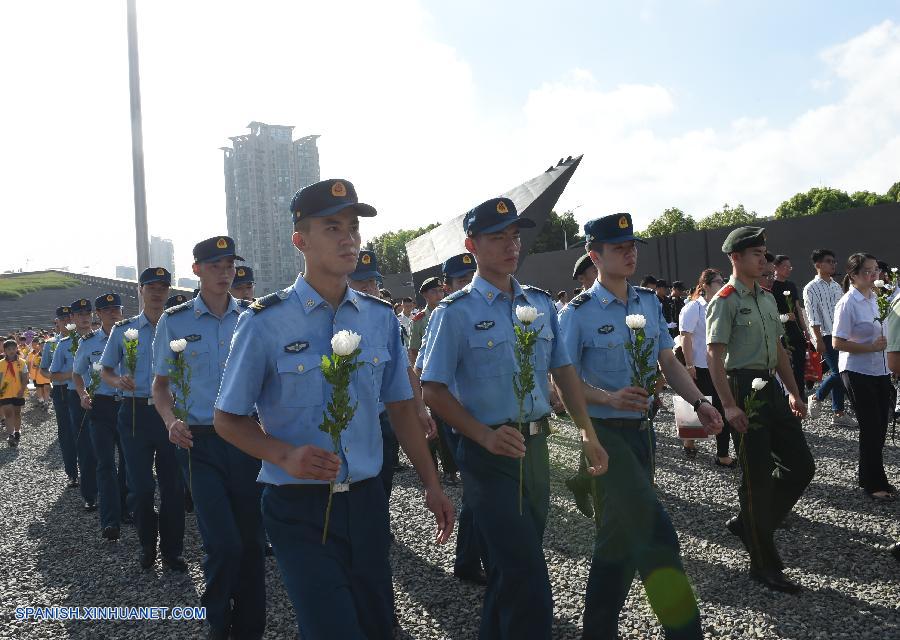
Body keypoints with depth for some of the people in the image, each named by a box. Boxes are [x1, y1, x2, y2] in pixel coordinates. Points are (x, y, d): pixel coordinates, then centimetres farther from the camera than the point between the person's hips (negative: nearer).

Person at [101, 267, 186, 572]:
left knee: (173, 484, 5)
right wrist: (118, 381, -12)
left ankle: (172, 550, 19)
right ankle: (147, 545, 26)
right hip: (136, 411, 0)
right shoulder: (123, 330, 5)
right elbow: (105, 371, 11)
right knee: (140, 485, 4)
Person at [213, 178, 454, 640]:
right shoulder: (264, 323, -11)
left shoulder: (381, 318, 2)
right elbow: (228, 419, -4)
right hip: (298, 509, -4)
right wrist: (285, 456, -21)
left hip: (366, 502, 5)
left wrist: (431, 485, 7)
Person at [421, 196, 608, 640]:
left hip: (535, 447, 6)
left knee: (513, 566, 20)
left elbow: (563, 370, 13)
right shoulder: (455, 312, -10)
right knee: (527, 577, -6)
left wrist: (587, 432, 4)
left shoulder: (541, 303, 7)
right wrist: (486, 437, -21)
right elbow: (434, 391, -11)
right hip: (490, 453, -6)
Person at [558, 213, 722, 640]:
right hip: (604, 433, -7)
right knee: (655, 533, -14)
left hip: (642, 430, 7)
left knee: (621, 535, 16)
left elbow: (669, 362, 11)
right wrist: (610, 398, -26)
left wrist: (698, 402, -4)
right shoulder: (578, 312, -11)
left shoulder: (650, 303, 9)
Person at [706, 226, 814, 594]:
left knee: (802, 466, 9)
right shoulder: (724, 302, -11)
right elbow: (714, 356, -17)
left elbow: (778, 349, 19)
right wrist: (729, 406, -23)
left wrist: (794, 393, 16)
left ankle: (748, 523, 26)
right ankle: (764, 566, 14)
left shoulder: (767, 299, 14)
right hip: (744, 390, -8)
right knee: (758, 477, -1)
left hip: (772, 389, 8)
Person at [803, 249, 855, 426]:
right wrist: (819, 340, -16)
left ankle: (839, 413, 12)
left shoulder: (837, 286, 15)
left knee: (838, 373, 7)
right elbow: (813, 317, -12)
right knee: (837, 372, -11)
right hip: (827, 337, -7)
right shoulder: (811, 288, -6)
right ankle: (817, 397, 13)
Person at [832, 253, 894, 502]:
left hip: (879, 371, 7)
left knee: (880, 427, 10)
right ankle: (874, 484, 13)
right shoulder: (848, 304, -16)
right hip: (858, 372, -7)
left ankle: (871, 478, 24)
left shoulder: (874, 298, 8)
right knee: (871, 428, -1)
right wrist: (871, 347, -19)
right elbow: (838, 343, -18)